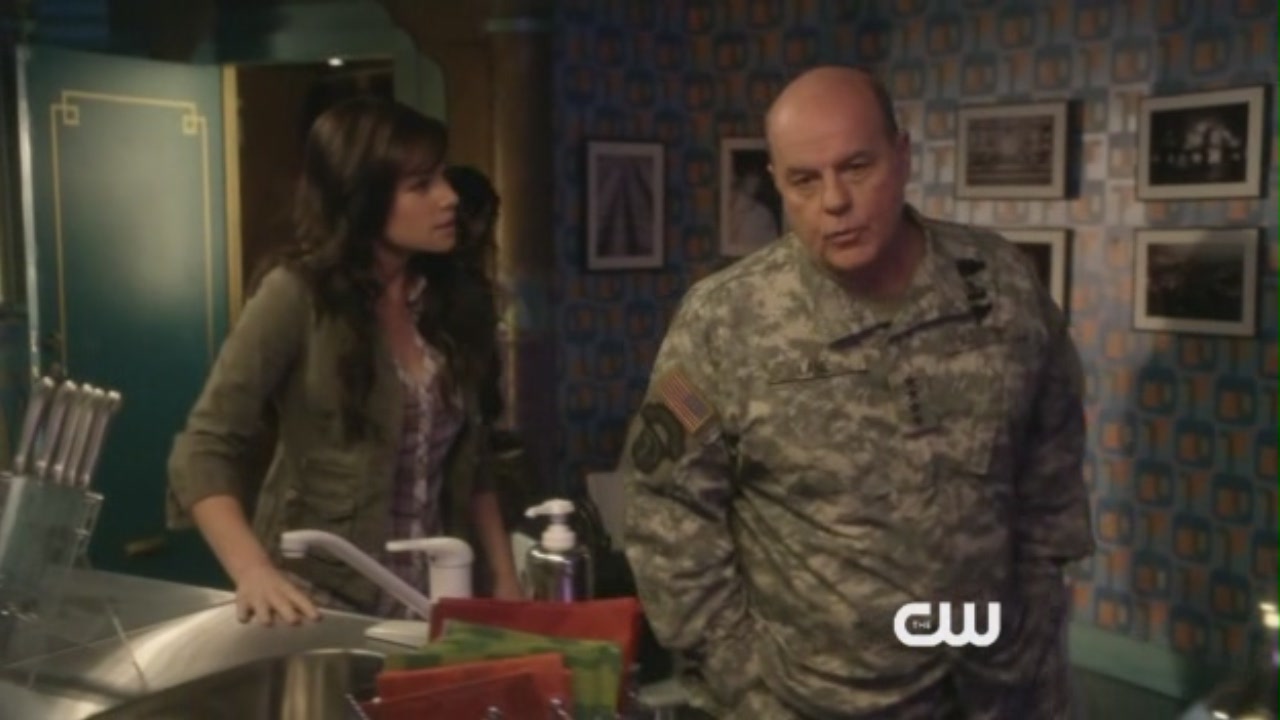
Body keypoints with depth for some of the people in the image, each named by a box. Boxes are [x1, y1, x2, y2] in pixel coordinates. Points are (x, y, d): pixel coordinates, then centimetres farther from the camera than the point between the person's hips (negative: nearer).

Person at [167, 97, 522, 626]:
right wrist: (254, 571, -26)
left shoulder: (458, 297, 4)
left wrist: (504, 581, 5)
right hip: (324, 601, -4)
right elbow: (205, 450, -13)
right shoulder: (298, 294, -12)